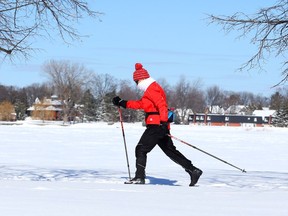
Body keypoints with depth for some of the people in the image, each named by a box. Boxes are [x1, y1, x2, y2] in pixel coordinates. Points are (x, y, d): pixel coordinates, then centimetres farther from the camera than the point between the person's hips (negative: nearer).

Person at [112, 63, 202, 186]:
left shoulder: (152, 89, -10)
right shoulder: (151, 89, 22)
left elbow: (162, 105, -22)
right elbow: (140, 104, 28)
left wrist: (163, 122, -32)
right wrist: (123, 103, 25)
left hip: (157, 125, -10)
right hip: (160, 126, 10)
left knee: (141, 149, -5)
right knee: (171, 151, 11)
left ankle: (139, 177, -7)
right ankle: (193, 171, 9)